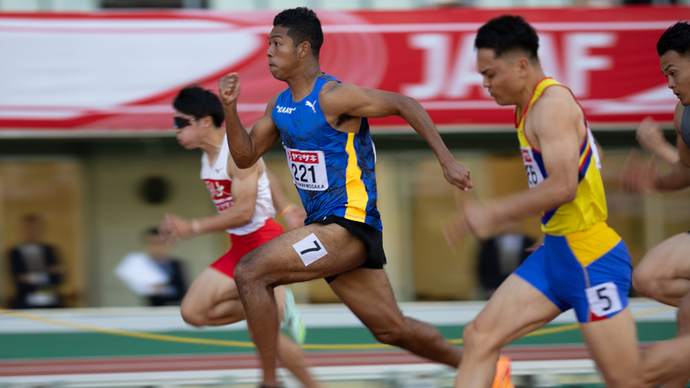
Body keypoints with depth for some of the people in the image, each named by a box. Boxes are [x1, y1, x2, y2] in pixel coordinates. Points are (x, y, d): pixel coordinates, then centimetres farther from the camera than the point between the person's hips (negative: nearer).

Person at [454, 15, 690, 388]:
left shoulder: (553, 105, -17)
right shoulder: (534, 106, 13)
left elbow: (563, 187, -28)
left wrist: (494, 213, -21)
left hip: (589, 258, -10)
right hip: (555, 252, 10)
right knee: (480, 337, 0)